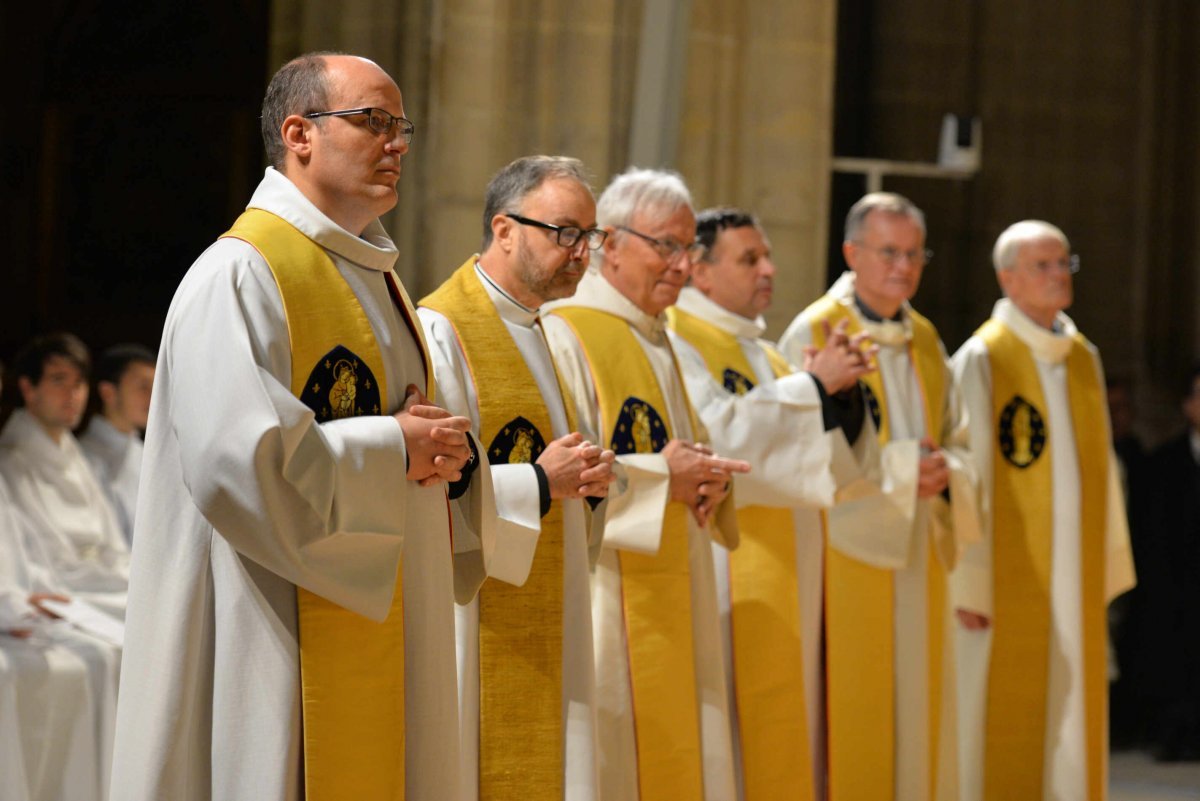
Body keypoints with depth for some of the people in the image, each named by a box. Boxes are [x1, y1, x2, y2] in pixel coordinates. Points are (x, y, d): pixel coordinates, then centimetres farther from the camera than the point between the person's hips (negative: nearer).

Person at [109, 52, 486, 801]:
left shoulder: (373, 274, 16)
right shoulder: (242, 274, -14)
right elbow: (242, 458, -25)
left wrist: (444, 452, 1)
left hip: (377, 624, 9)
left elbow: (408, 411, 25)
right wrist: (392, 450, -14)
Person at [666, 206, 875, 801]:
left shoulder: (764, 354, 20)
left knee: (778, 739, 7)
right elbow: (719, 430, -21)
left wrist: (840, 389, -3)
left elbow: (828, 449, 16)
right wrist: (813, 384, -15)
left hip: (779, 583, 8)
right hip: (722, 577, -8)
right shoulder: (674, 343, -6)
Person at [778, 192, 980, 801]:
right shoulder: (813, 335, -6)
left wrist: (944, 472, -7)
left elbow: (958, 443, 16)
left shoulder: (925, 340, 14)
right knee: (847, 717, -7)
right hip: (844, 561, -6)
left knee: (916, 708, 7)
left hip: (917, 562, 6)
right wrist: (899, 467, -16)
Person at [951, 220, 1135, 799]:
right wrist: (969, 582, -15)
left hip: (1075, 579, 6)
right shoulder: (981, 360, -7)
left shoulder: (1083, 358, 11)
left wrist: (1108, 569, 9)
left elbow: (1100, 464, 13)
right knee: (1002, 729, -2)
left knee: (1071, 723, 7)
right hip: (1009, 579, -6)